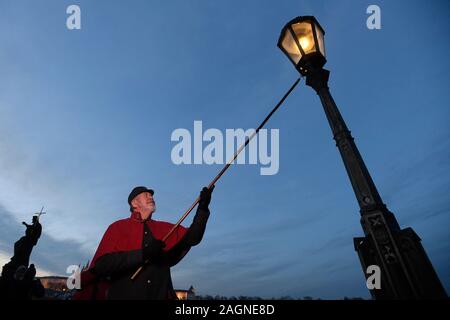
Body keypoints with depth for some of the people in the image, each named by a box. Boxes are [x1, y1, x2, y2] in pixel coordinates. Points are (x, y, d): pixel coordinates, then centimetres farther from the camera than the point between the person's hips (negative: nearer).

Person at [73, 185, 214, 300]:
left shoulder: (165, 228, 11)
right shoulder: (118, 227, 0)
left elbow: (192, 238, 0)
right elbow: (101, 265, -11)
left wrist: (203, 208, -12)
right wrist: (143, 254, -21)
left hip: (158, 295, 3)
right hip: (122, 295, -3)